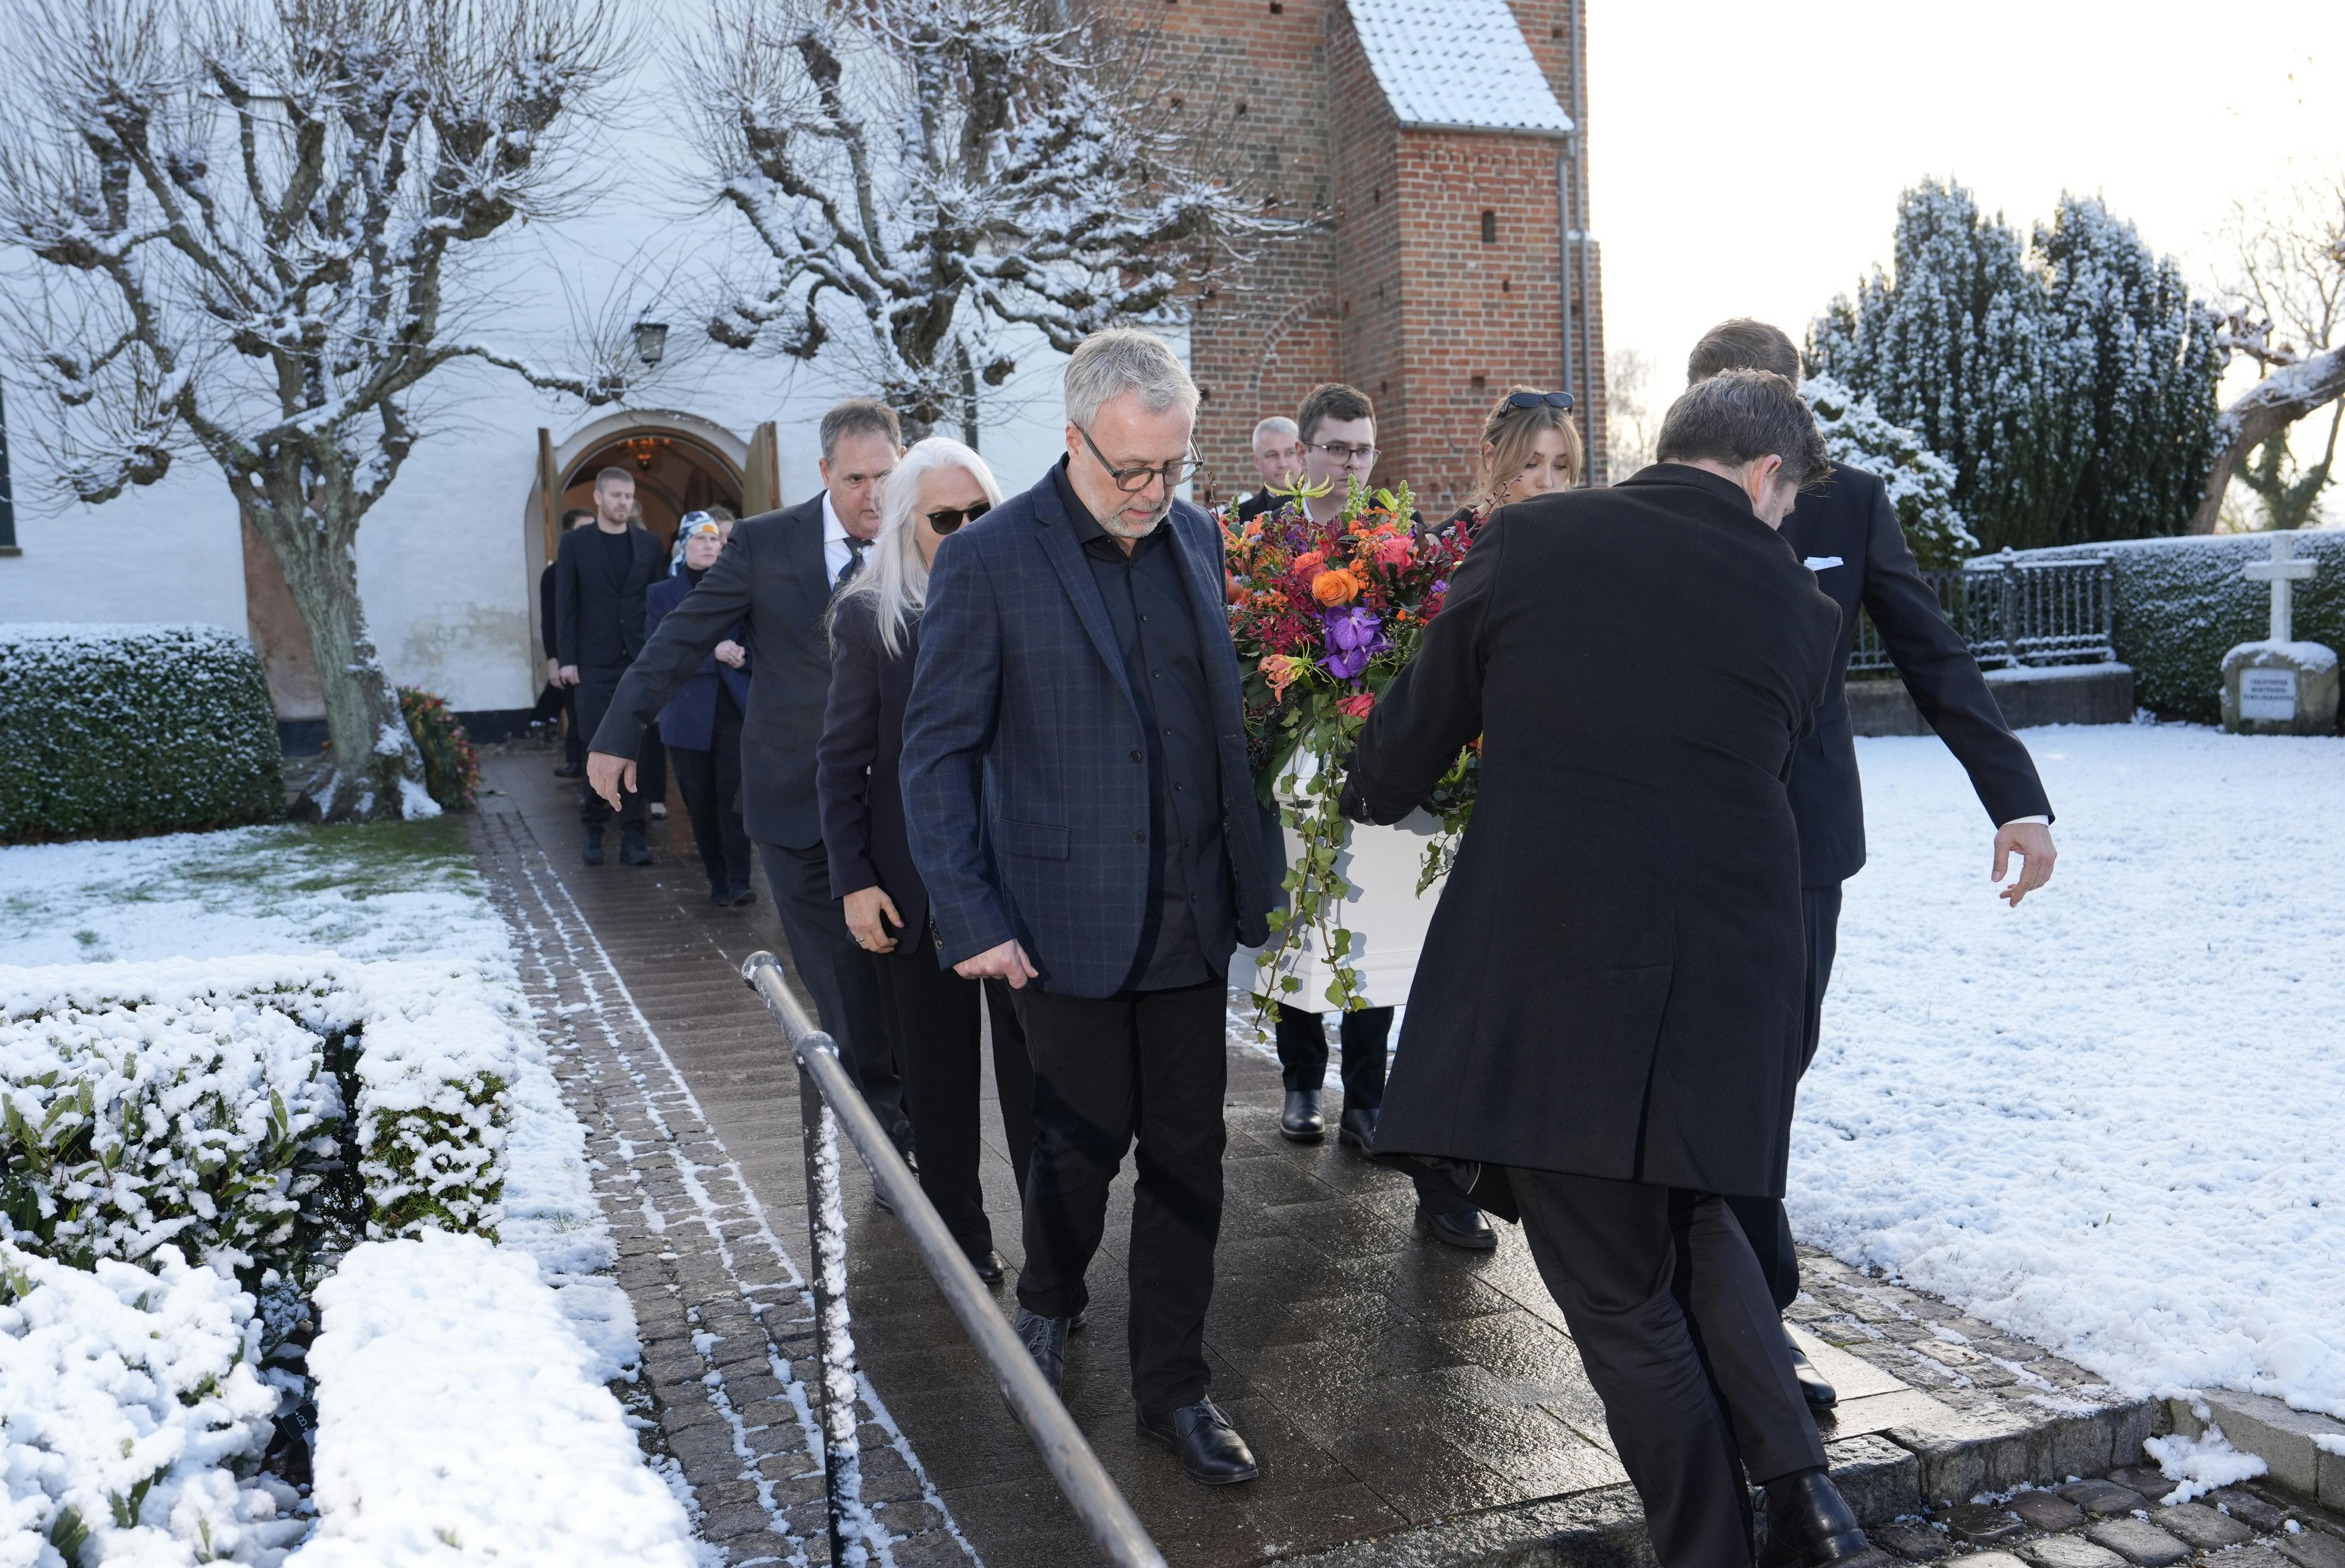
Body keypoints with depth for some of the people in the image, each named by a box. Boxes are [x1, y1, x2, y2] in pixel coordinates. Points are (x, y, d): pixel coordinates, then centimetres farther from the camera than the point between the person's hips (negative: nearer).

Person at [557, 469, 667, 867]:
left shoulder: (649, 543, 9)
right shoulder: (576, 543, 5)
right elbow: (565, 605, 2)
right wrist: (567, 659, -4)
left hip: (641, 662, 1)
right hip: (595, 662, -1)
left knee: (636, 751, -1)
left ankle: (632, 834, 2)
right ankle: (593, 830, 14)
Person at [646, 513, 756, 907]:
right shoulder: (661, 594, 6)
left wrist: (741, 654, -13)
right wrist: (712, 653, -17)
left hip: (735, 709, 0)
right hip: (689, 714, 1)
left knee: (733, 796, -11)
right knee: (701, 804, 6)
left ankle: (739, 882, -11)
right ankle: (718, 881, 16)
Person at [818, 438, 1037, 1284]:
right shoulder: (870, 620, -2)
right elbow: (843, 763, 0)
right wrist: (855, 880, -6)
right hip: (919, 886, 0)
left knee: (1033, 1062, 4)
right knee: (938, 1072, 12)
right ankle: (962, 1238, 26)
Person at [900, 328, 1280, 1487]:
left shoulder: (1198, 539, 5)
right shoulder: (988, 561, -9)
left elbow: (1228, 710, 11)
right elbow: (938, 751, -7)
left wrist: (1253, 874, 4)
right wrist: (970, 916, -11)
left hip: (1193, 913, 4)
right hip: (1071, 921, -4)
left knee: (1187, 1153, 10)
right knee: (1084, 1140, 11)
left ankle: (1172, 1388, 26)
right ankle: (1048, 1306, 43)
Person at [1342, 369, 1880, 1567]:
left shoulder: (1529, 539, -3)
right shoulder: (1795, 602, 4)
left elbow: (1420, 727, 7)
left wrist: (1369, 796, 29)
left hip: (1549, 972, -3)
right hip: (1727, 975, 4)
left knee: (1618, 1290, 10)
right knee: (1689, 1220, 27)